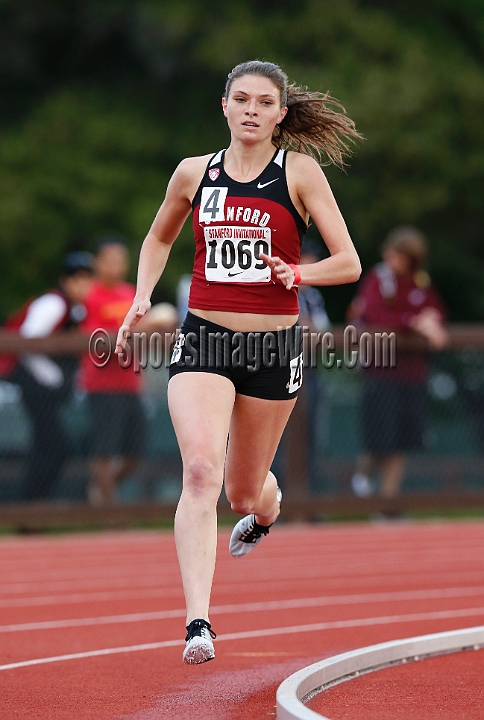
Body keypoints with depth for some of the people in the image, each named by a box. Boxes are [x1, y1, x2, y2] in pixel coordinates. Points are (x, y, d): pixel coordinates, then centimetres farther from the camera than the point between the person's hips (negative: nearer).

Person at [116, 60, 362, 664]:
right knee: (200, 470, -22)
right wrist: (141, 299, 8)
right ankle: (198, 624, -29)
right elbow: (159, 238, 24)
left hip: (273, 344, 0)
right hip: (203, 341, 0)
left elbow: (348, 262, -4)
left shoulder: (299, 172, -3)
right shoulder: (195, 173, 5)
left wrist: (299, 273, -23)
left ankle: (264, 512, 55)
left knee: (244, 494, 13)